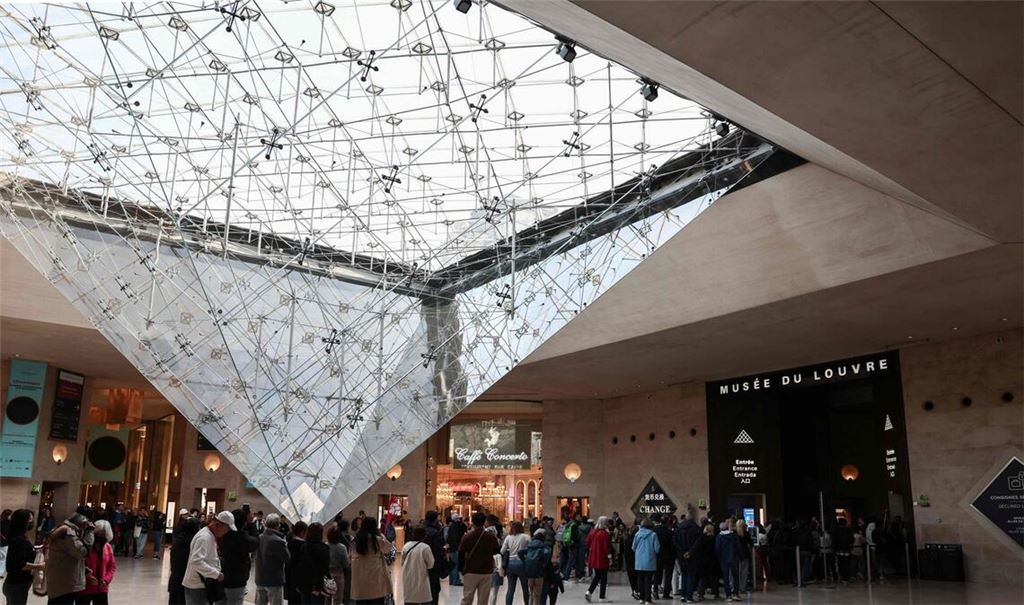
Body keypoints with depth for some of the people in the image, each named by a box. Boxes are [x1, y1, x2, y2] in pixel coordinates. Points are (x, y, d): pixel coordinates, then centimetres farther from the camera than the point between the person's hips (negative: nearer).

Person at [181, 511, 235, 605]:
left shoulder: (211, 536, 10)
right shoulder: (204, 537, -21)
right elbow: (196, 561, -30)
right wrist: (216, 574, -26)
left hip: (203, 584, 9)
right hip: (196, 586, -9)